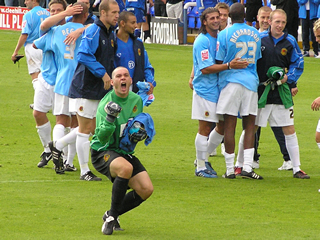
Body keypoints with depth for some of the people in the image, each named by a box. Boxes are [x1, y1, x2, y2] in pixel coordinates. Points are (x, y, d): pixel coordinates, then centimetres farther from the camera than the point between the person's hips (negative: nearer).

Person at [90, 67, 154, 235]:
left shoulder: (136, 100, 4)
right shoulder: (106, 103, -16)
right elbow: (102, 138, -25)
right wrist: (110, 119, -42)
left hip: (125, 152, 6)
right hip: (103, 152, -6)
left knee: (146, 189, -12)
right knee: (126, 168, -38)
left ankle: (112, 215, 10)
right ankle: (112, 217, -24)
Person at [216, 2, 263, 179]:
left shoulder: (224, 34, -4)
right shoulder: (255, 34, 8)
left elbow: (219, 61, -1)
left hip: (230, 81, -3)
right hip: (251, 81, 3)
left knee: (229, 125, 0)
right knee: (250, 125, 6)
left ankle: (230, 169, 0)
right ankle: (247, 167, -4)